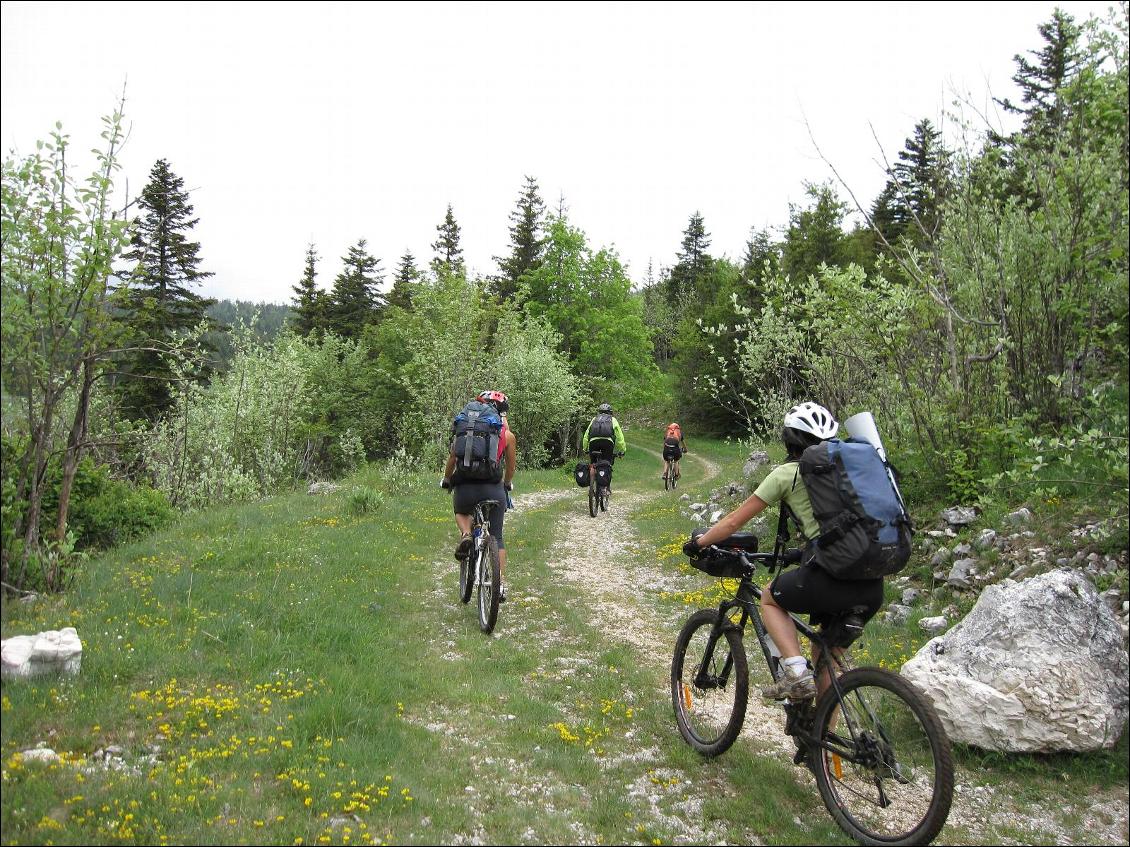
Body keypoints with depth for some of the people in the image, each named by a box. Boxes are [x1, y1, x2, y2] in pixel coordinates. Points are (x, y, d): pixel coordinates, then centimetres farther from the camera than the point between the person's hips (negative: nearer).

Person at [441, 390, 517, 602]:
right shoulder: (507, 434, 6)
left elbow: (452, 457, 14)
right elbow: (511, 465, 16)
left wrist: (446, 479, 31)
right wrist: (507, 483, 36)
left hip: (465, 487, 1)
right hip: (494, 488, 0)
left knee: (461, 513, 34)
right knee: (497, 537, 14)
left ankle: (465, 534, 2)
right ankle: (501, 584, 9)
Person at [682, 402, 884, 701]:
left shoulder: (787, 473, 5)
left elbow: (734, 521, 9)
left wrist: (698, 543, 24)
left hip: (830, 577, -6)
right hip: (873, 586, 6)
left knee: (769, 598, 23)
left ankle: (797, 672, 5)